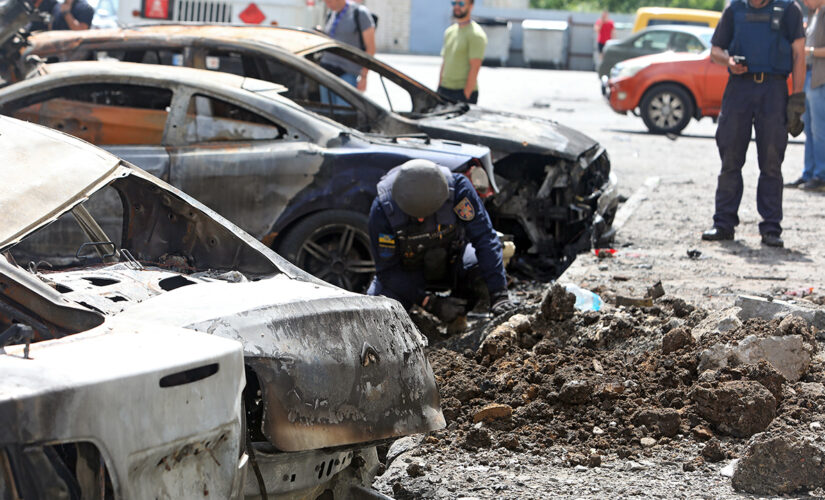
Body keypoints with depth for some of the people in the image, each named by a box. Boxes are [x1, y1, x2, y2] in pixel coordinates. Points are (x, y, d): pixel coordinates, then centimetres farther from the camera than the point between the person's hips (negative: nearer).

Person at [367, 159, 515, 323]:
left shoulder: (457, 186, -32)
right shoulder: (382, 208, -32)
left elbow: (484, 239, -29)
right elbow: (387, 269, -23)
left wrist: (498, 294, -37)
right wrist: (432, 303, -31)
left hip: (450, 262, 0)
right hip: (407, 271, 0)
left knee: (481, 269, -32)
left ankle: (457, 317, -1)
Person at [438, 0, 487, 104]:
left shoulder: (476, 34, -10)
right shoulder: (449, 31, 15)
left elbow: (475, 68, -15)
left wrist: (466, 95, -18)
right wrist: (439, 88, 14)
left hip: (463, 92, -7)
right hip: (444, 90, 7)